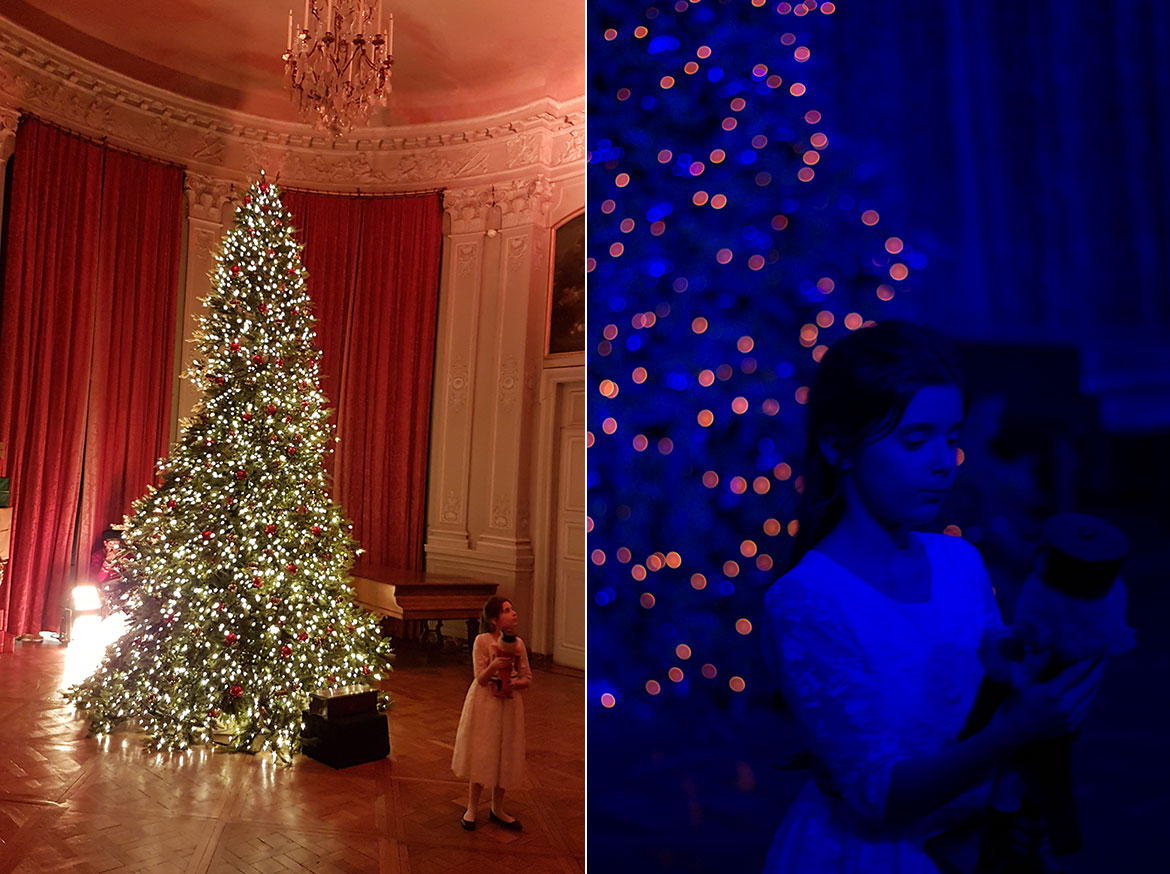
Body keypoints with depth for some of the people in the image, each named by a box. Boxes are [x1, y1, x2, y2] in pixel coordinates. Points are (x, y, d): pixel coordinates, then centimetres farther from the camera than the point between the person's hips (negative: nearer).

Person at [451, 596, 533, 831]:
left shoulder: (518, 643, -1)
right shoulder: (482, 641, -14)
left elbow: (527, 679, 3)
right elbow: (480, 679, -14)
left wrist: (513, 683, -18)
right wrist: (493, 666, -34)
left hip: (509, 704, 4)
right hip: (484, 704, -4)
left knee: (504, 757, 11)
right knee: (480, 755, 5)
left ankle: (497, 810, 29)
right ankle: (472, 809, 24)